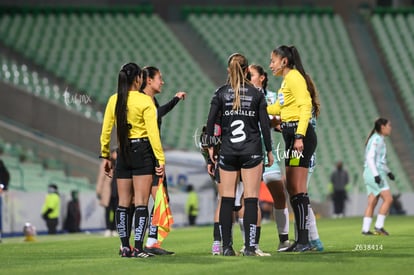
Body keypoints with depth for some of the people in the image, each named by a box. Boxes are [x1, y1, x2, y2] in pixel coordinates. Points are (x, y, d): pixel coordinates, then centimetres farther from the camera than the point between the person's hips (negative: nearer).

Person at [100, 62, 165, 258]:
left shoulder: (113, 100, 4)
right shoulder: (145, 100, -9)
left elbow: (106, 131, 6)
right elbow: (153, 132, -13)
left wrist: (105, 156, 15)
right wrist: (160, 159, -11)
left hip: (123, 153, 4)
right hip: (142, 151, -4)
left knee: (123, 203, 10)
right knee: (141, 203, -3)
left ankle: (125, 247, 10)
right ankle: (138, 248, -8)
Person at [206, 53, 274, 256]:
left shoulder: (221, 93, 0)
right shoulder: (256, 94, 0)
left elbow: (210, 121, -4)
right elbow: (265, 124, 0)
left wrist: (210, 146, 7)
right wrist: (269, 151, 8)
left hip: (227, 153, 1)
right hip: (251, 152, -1)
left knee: (227, 199, 6)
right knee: (251, 199, -1)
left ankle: (226, 246, 4)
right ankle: (249, 246, -5)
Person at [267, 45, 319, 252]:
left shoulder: (294, 77, -10)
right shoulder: (287, 80, 20)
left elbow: (305, 106, -19)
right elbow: (279, 108, 32)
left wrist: (300, 136, -26)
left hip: (300, 136, -10)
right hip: (292, 136, 10)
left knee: (298, 189, -11)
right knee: (292, 188, 10)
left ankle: (304, 240, -11)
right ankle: (300, 240, 13)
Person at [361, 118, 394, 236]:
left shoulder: (380, 139, 18)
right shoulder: (376, 139, -11)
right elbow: (370, 158, -19)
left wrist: (388, 172, 23)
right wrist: (376, 174, -24)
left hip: (377, 173, 10)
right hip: (374, 173, -10)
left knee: (372, 203, 6)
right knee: (388, 199, -11)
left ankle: (365, 229, 3)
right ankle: (379, 226, -11)